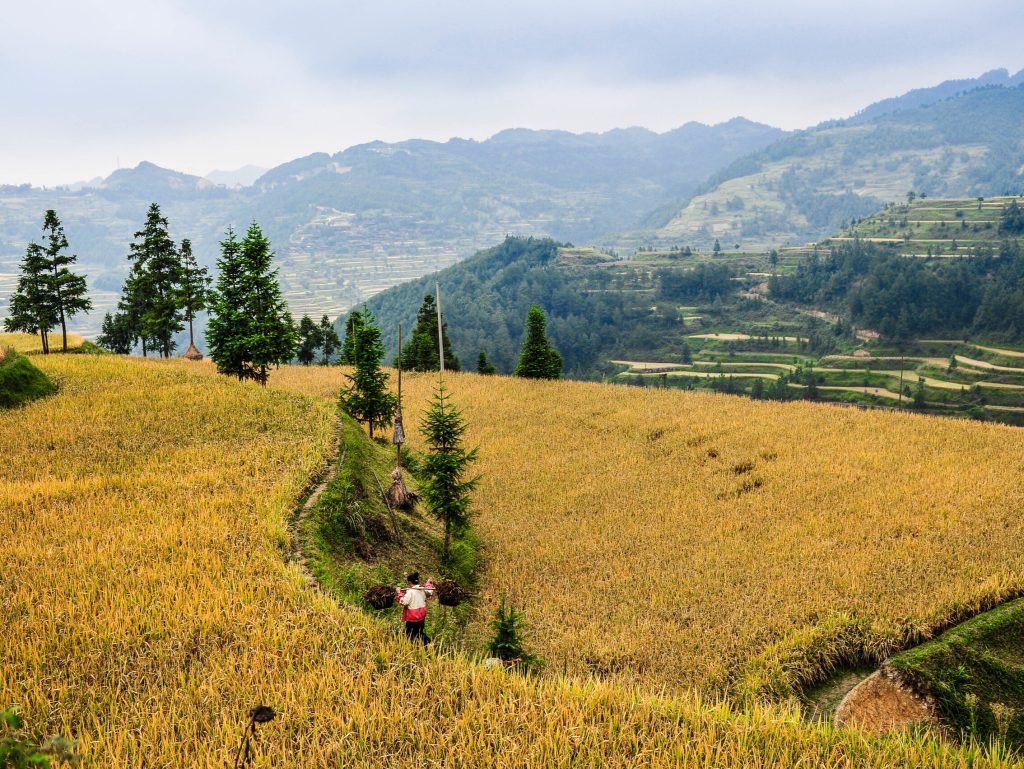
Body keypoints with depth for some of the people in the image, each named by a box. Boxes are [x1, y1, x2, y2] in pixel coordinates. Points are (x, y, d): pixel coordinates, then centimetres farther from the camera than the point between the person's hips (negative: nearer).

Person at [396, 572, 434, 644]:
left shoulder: (410, 591, -20)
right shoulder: (423, 589, 2)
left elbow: (403, 602, -24)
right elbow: (430, 592, 20)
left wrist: (399, 594, -12)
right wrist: (429, 583, 35)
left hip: (412, 617, -8)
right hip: (422, 614, 8)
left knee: (410, 634, 2)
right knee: (420, 632, 20)